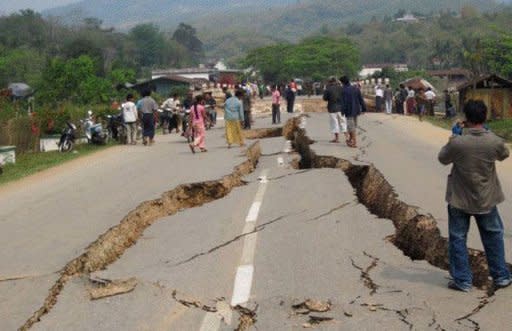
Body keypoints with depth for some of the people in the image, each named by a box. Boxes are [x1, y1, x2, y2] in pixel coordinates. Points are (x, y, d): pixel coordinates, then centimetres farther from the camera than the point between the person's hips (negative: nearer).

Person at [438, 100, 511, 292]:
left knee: (457, 238, 11)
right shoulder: (495, 142, -15)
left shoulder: (457, 143, -22)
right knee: (493, 236, 19)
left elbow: (443, 159, -3)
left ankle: (462, 280, 14)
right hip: (486, 200, 2)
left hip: (459, 200, -2)